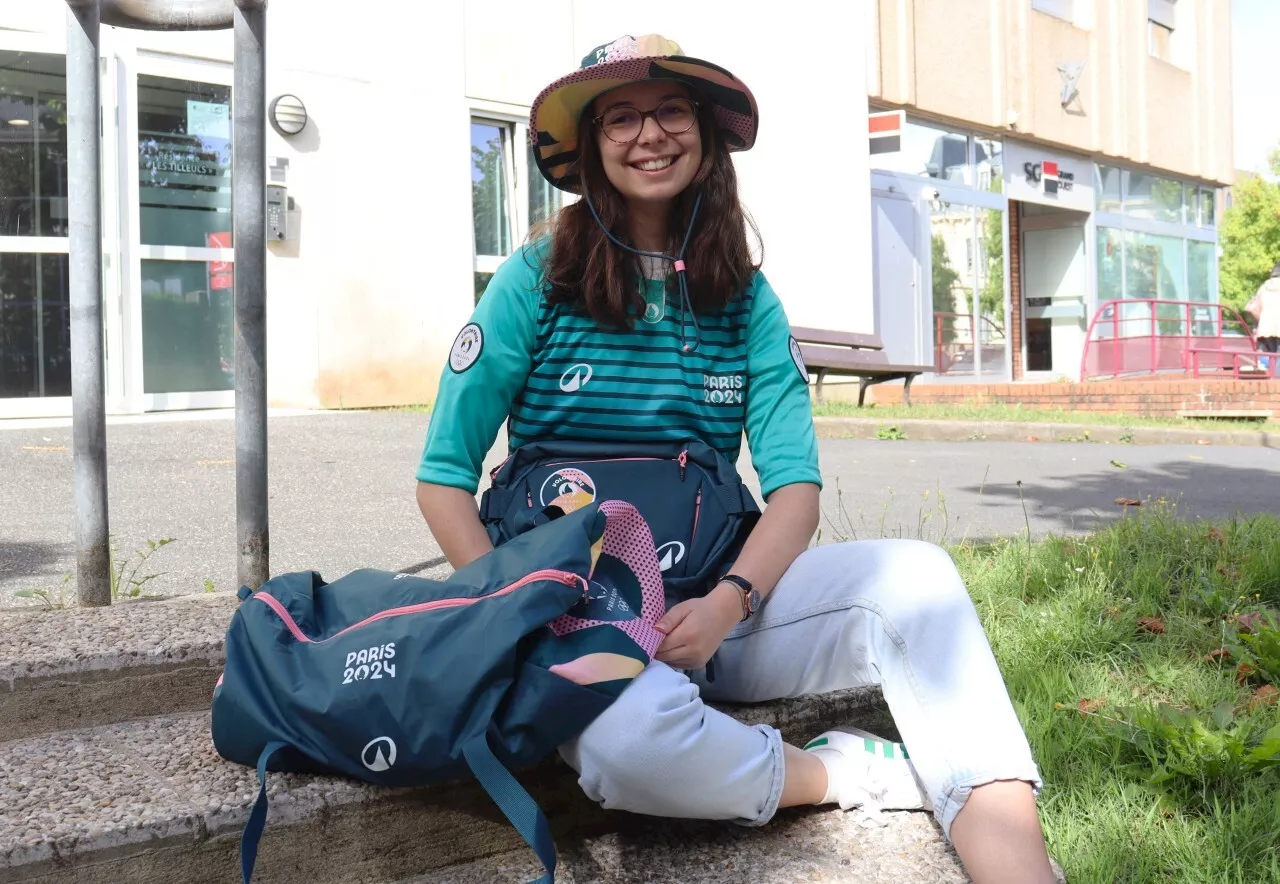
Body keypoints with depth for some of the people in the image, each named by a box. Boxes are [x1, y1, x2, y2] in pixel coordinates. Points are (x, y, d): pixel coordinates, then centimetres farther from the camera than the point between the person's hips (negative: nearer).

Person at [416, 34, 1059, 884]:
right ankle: (850, 771, -10)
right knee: (631, 737, -36)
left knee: (914, 574, -23)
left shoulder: (747, 298, 7)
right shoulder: (536, 280, -1)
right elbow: (444, 477, -2)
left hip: (720, 600, 3)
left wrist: (726, 604, -19)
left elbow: (797, 483, 0)